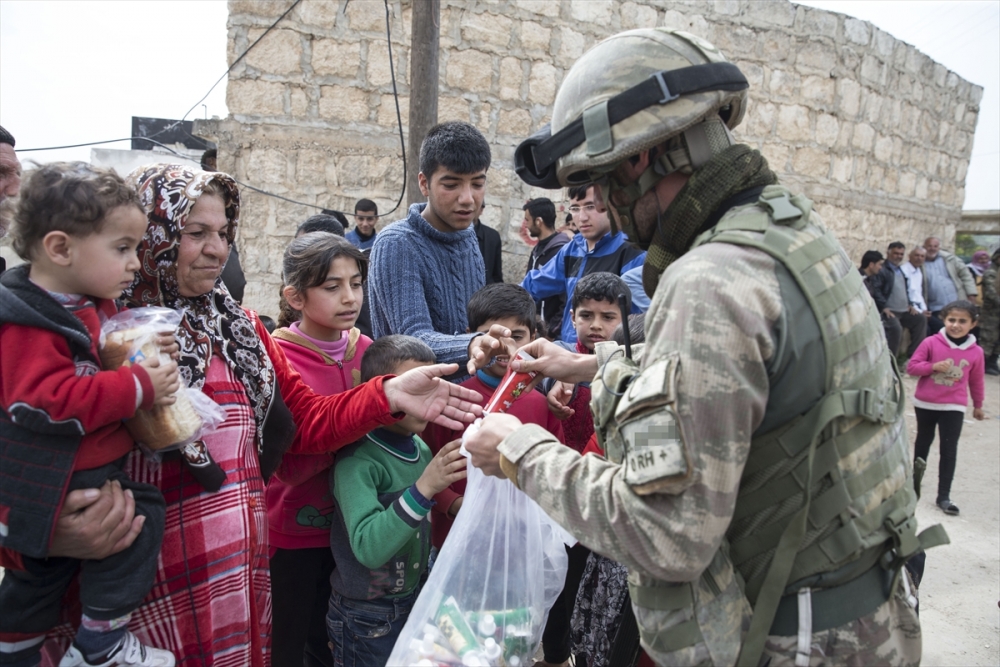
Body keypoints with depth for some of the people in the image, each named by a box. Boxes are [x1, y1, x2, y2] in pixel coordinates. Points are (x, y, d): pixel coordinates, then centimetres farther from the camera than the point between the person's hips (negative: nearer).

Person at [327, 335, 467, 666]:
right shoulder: (356, 461, -23)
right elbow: (368, 548, -33)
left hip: (416, 598, 6)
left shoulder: (422, 449, -3)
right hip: (366, 614, -6)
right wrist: (424, 488, -40)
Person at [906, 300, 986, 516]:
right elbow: (911, 367, -9)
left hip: (953, 407, 0)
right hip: (925, 403, 1)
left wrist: (978, 406, 16)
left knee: (949, 450, -4)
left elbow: (976, 381, 7)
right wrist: (934, 366, -24)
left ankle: (944, 496, 1)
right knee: (923, 441, 21)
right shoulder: (931, 343, -11)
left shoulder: (976, 352, -5)